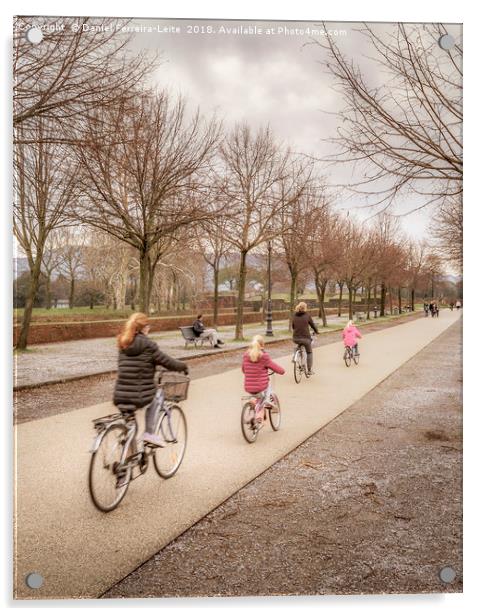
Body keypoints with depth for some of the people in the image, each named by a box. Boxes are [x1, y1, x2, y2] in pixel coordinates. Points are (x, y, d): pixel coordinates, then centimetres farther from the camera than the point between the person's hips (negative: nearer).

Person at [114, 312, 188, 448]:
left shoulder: (123, 344, 10)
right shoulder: (148, 345, -7)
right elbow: (167, 362, -3)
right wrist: (184, 366, 15)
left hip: (119, 398, 5)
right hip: (140, 398, -5)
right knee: (156, 395, 26)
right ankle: (150, 433, 19)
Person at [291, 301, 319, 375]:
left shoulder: (294, 315, 7)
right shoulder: (307, 315, -4)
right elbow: (312, 325, 5)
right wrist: (316, 331, 25)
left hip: (296, 338, 3)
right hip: (305, 338, -3)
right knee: (309, 352, 19)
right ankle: (310, 370, 18)